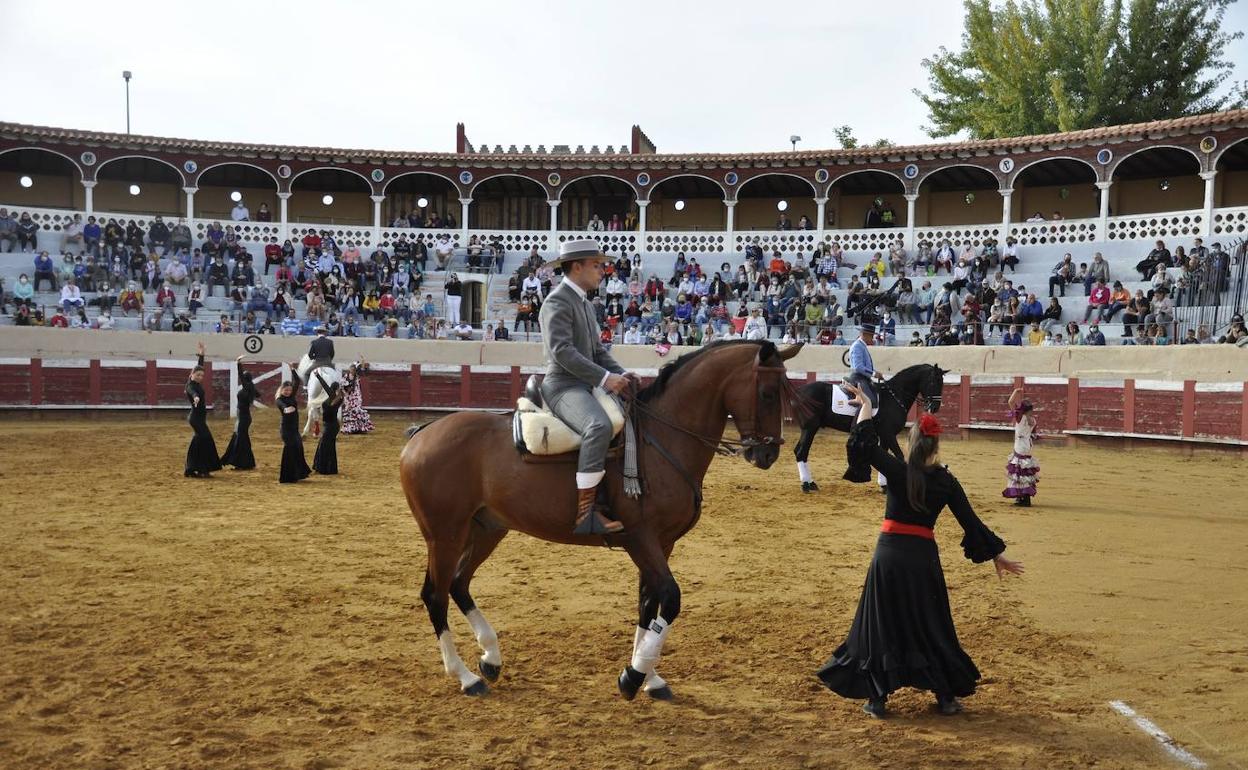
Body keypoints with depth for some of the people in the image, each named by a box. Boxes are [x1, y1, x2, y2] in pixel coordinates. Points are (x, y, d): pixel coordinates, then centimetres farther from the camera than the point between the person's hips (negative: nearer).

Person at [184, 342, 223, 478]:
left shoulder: (197, 383, 8)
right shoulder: (190, 385, -16)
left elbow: (200, 366, 22)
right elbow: (192, 392, -42)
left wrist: (201, 354, 22)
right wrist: (195, 397, -63)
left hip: (199, 418, 10)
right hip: (196, 418, -10)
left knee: (198, 442, 11)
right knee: (206, 441, -13)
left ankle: (191, 470, 17)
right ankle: (203, 470, -15)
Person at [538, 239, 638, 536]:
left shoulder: (584, 304, 20)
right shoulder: (557, 301, -10)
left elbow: (598, 350, 22)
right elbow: (562, 351, -21)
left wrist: (622, 374, 4)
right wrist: (605, 378, -24)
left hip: (587, 386, 11)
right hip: (563, 386, -11)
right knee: (599, 426, -35)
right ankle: (584, 512, -34)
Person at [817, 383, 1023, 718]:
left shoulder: (898, 472, -9)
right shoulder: (946, 481, -2)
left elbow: (863, 445, -5)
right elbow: (970, 521, 2)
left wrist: (866, 407, 6)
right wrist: (997, 555, 12)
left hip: (889, 555, -2)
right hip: (924, 557, 2)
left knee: (881, 625, 8)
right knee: (932, 627, 15)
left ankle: (877, 699, 10)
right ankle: (947, 697, 21)